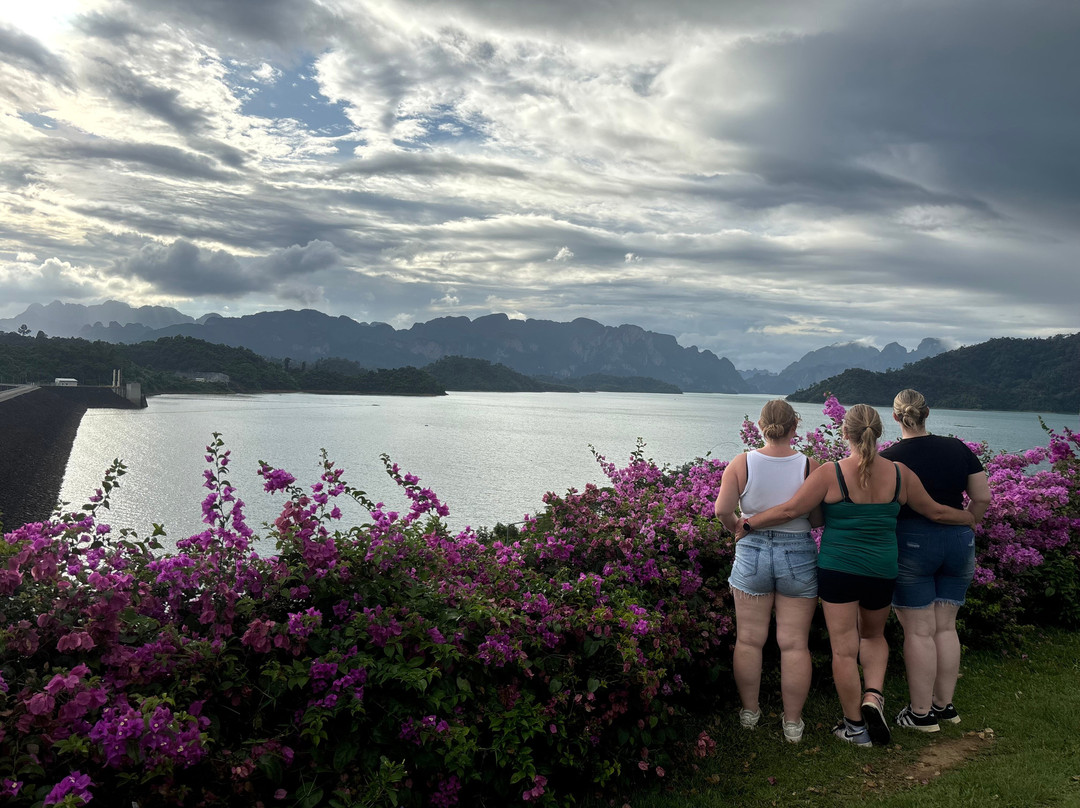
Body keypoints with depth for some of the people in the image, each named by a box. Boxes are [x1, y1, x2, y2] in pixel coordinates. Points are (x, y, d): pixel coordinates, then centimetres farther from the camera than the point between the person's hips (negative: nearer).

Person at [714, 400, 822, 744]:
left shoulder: (741, 464, -7)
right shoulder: (809, 466, -9)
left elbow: (722, 509, -13)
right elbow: (819, 519, -7)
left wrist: (735, 526, 7)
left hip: (752, 552, 1)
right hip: (799, 555, 0)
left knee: (749, 639, 13)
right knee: (794, 643, 8)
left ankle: (749, 711, 26)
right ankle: (793, 722, 17)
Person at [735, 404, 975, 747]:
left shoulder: (830, 474, -12)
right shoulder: (900, 474, -2)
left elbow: (789, 509, -13)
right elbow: (934, 511, 10)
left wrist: (748, 523, 0)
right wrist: (971, 517, 29)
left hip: (837, 568, -3)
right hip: (882, 570, 3)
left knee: (844, 649, 7)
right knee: (874, 636, 26)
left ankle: (855, 727, 16)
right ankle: (873, 696, 5)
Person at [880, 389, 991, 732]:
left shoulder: (889, 458, -10)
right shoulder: (957, 449, 3)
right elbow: (982, 498, 5)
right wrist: (961, 530, 18)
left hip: (910, 544, -4)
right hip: (958, 543, 5)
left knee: (918, 631, 3)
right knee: (945, 627, 14)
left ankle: (921, 713, 11)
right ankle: (945, 705, 23)